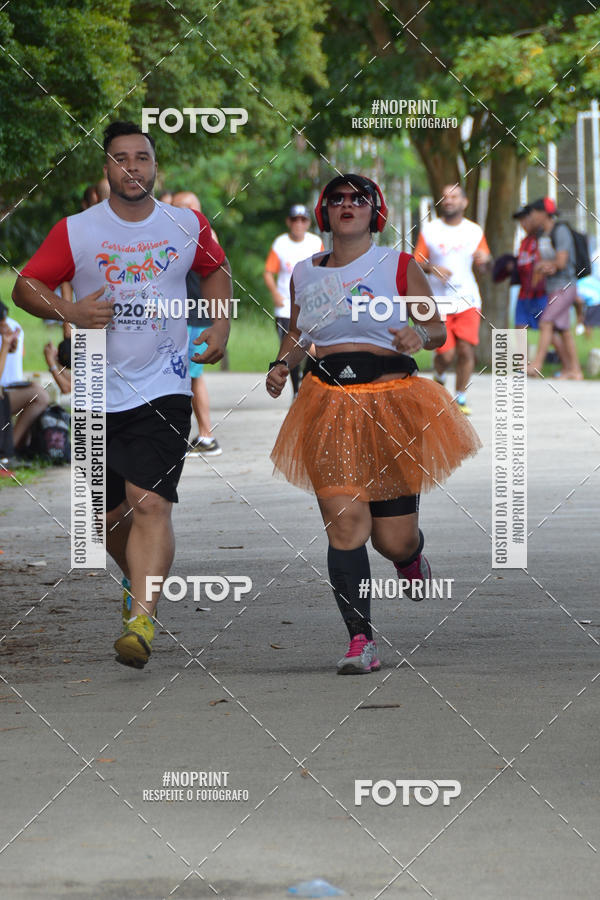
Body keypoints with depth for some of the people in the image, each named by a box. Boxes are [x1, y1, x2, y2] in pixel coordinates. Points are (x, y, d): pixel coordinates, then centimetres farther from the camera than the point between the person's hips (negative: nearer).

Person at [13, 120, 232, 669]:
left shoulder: (188, 226, 4)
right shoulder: (76, 231, -1)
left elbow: (217, 269, 24)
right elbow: (26, 287, 3)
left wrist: (221, 324, 8)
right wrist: (70, 312, -14)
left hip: (163, 390, -1)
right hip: (98, 393, 1)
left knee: (151, 503, -19)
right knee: (109, 515, 11)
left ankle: (141, 619, -26)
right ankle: (142, 584, 40)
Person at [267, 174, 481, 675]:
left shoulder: (399, 266, 4)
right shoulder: (306, 274, 13)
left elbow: (438, 328, 8)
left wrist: (419, 337, -15)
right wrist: (282, 365, 5)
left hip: (391, 402, -2)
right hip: (329, 406, 2)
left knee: (395, 541, 1)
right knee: (345, 524, -14)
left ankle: (410, 556, 41)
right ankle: (361, 642, -11)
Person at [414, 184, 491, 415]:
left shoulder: (474, 231, 7)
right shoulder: (429, 230, 3)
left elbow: (484, 261, 15)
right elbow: (417, 262, 5)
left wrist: (483, 259, -9)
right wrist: (433, 268, -16)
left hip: (467, 300, 1)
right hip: (439, 301, -1)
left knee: (466, 350, -7)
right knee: (446, 354, -8)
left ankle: (461, 397, 8)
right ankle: (439, 376, 27)